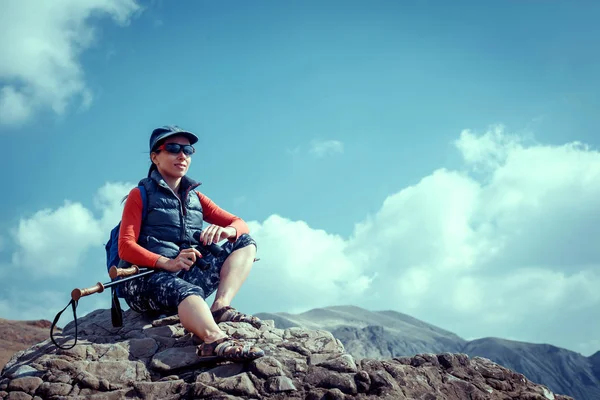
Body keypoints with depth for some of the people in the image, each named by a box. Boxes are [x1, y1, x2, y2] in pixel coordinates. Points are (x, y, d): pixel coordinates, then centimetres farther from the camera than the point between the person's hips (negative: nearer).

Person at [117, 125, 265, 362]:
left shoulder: (195, 198, 22)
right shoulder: (140, 195, 7)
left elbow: (240, 224, 14)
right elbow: (126, 248, -6)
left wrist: (226, 231, -13)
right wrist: (167, 263, -24)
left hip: (188, 276, 6)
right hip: (146, 279, -6)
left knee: (246, 242, -5)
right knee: (187, 291, -39)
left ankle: (221, 307, -28)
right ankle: (216, 340, -70)